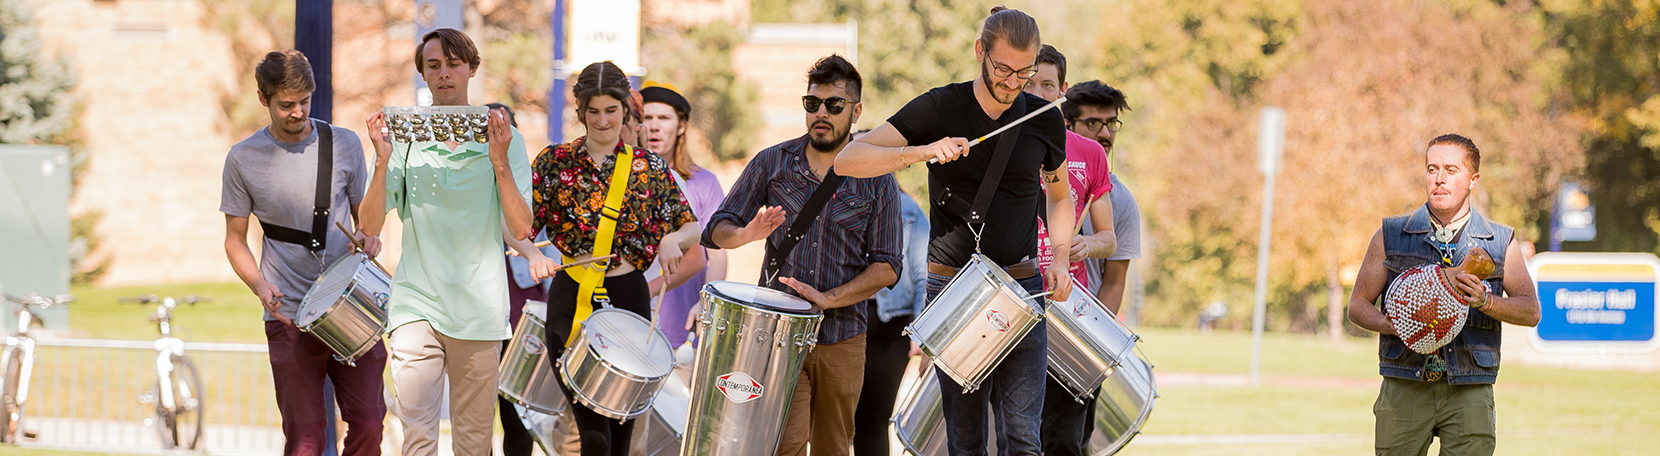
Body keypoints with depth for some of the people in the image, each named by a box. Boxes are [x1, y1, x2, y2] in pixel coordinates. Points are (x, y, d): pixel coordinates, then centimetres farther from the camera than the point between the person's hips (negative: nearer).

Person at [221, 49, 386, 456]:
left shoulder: (344, 144, 6)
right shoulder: (244, 159, 3)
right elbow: (235, 240, 9)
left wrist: (367, 235, -7)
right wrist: (259, 285, -10)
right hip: (289, 316, -1)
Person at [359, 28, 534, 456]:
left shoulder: (504, 139, 4)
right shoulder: (405, 138, 6)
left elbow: (519, 231, -4)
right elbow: (370, 227, 1)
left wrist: (499, 164, -16)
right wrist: (382, 161, -13)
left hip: (479, 307, 0)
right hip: (417, 304, 0)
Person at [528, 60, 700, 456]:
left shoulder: (649, 167, 6)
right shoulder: (554, 162, 3)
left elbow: (692, 230, 8)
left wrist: (673, 239, -14)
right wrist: (534, 256, -22)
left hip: (628, 297, 2)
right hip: (572, 300, -2)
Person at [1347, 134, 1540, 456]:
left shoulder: (1501, 242, 9)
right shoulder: (1391, 236, 9)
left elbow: (1531, 311, 4)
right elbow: (1358, 305, 11)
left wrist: (1484, 301, -16)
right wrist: (1389, 325, -11)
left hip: (1469, 393, 0)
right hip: (1404, 389, 1)